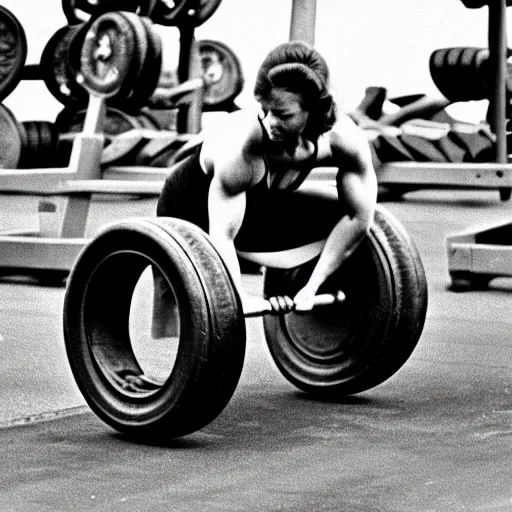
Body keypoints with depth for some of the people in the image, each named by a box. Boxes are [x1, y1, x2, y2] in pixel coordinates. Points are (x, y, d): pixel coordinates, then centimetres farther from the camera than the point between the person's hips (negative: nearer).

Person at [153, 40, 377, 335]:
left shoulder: (344, 138, -27)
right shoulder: (241, 144, -40)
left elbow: (359, 217, -20)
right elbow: (222, 237, -41)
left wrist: (312, 287, -22)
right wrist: (242, 300, -51)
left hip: (263, 206, 5)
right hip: (191, 209, -5)